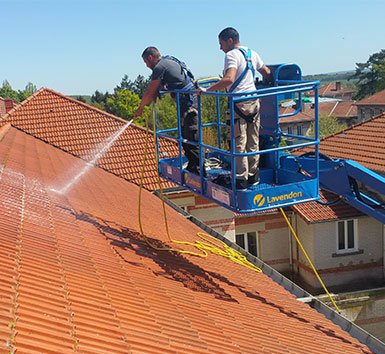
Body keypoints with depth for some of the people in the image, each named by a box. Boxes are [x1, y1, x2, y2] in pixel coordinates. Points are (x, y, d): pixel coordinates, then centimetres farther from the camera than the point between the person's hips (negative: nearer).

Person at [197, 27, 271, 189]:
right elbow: (267, 73, 25)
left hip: (239, 103, -8)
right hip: (254, 101, 8)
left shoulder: (232, 55, -11)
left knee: (239, 143, -2)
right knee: (253, 142, 13)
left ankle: (241, 180, 1)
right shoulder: (252, 53, 13)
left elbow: (228, 79, -27)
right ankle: (253, 176, 20)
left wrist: (207, 90, -24)